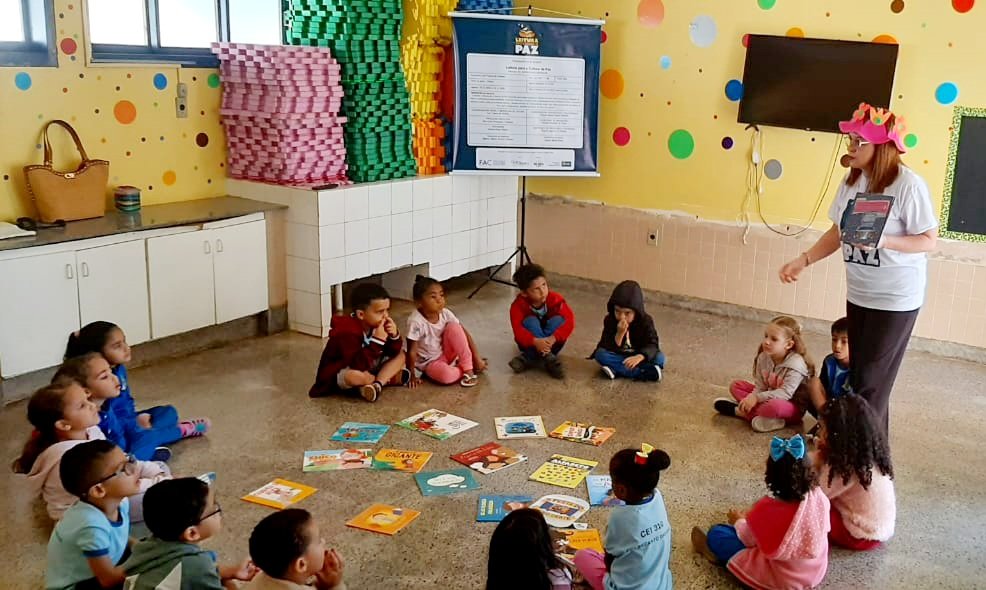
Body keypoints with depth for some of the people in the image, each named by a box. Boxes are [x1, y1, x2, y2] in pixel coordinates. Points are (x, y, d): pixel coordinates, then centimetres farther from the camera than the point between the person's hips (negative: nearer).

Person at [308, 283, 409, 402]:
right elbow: (360, 366, -40)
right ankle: (386, 378, -12)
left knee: (400, 356, -1)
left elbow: (395, 352, -2)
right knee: (356, 376, -41)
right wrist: (378, 340, -42)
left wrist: (394, 336, -22)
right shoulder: (348, 332, -31)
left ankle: (376, 385, -19)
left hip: (366, 369, 8)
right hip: (336, 376, -8)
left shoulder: (377, 324, -8)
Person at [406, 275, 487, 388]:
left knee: (453, 327, -22)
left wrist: (477, 358, -10)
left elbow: (465, 334, -8)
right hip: (430, 362, -4)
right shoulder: (416, 321, -28)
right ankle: (467, 369, -4)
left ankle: (468, 368, -14)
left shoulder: (445, 313, -14)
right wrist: (412, 376, -18)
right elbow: (411, 351, -21)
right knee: (446, 375, -37)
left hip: (447, 353, 4)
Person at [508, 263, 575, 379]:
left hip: (551, 343, 1)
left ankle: (528, 358, -30)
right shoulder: (518, 305, -21)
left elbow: (570, 321, -28)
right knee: (530, 321, -27)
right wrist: (535, 342, -51)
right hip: (531, 344, -1)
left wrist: (553, 338, -44)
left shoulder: (555, 299, -19)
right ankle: (547, 358, -39)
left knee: (558, 320, -26)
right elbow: (518, 331, -32)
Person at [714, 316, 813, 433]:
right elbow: (760, 387, -6)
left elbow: (786, 393, -32)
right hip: (770, 396, 7)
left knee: (774, 405, -41)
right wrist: (752, 398, -28)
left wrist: (757, 397, -37)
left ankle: (739, 411, -20)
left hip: (793, 407, -7)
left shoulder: (795, 365, -26)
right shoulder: (763, 358, -8)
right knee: (735, 386, -4)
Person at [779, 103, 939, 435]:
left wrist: (883, 241, -30)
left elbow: (929, 241, -15)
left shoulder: (908, 185, -18)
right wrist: (803, 261, -1)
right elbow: (837, 232, 9)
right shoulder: (852, 180, 1)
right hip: (858, 294, 7)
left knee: (871, 380, -1)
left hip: (895, 298, -7)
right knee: (858, 374, 14)